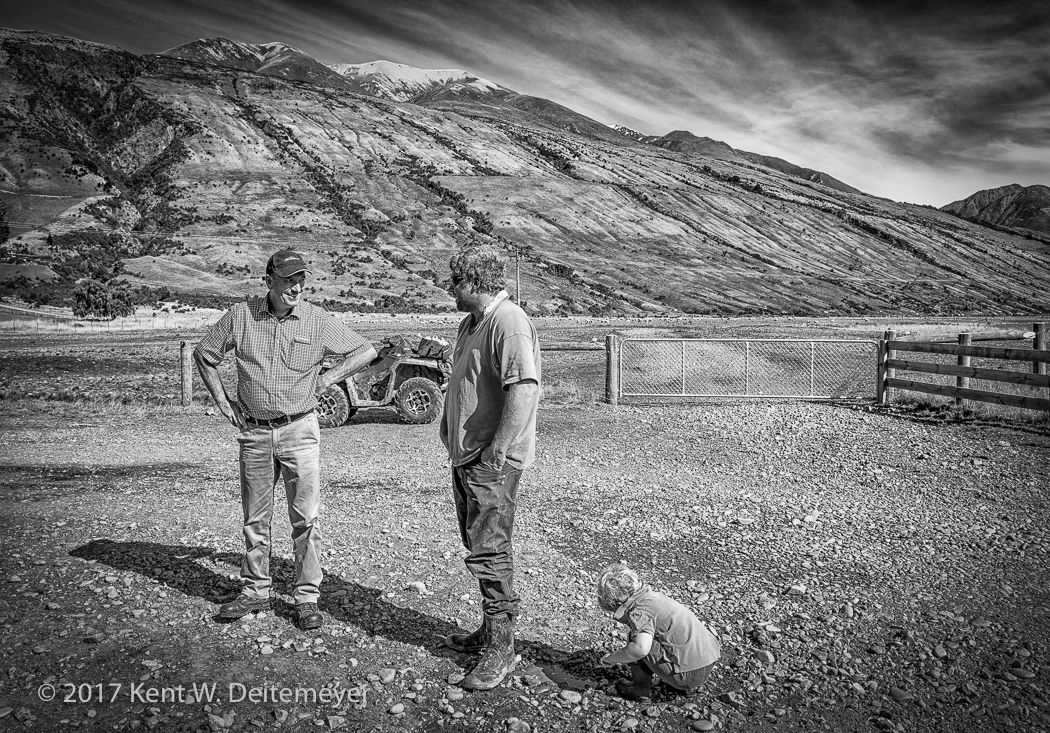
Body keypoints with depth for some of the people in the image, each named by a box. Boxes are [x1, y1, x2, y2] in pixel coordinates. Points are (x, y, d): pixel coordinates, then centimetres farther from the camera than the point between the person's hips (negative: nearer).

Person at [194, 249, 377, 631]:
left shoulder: (317, 319, -4)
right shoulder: (241, 315, -1)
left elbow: (366, 350, 2)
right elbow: (204, 354, 13)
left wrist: (327, 379, -2)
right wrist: (222, 402, 8)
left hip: (300, 430, -2)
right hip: (254, 431, 2)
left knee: (306, 517, -1)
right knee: (255, 517, 12)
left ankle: (307, 598, 10)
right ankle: (255, 591, 27)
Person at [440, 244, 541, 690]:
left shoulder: (508, 322, -18)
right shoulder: (471, 322, 16)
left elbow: (524, 389, -28)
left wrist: (498, 451, -26)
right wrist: (450, 433, 20)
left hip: (492, 461, -10)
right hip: (464, 454, 11)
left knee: (489, 552, -5)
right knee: (477, 545, 18)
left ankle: (501, 649, 7)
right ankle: (489, 632, 32)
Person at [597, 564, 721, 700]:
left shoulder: (639, 610, -14)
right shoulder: (653, 595, 13)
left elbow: (641, 648, -31)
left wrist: (611, 658, -15)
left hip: (690, 674, -9)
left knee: (636, 638, -7)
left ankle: (641, 687, 7)